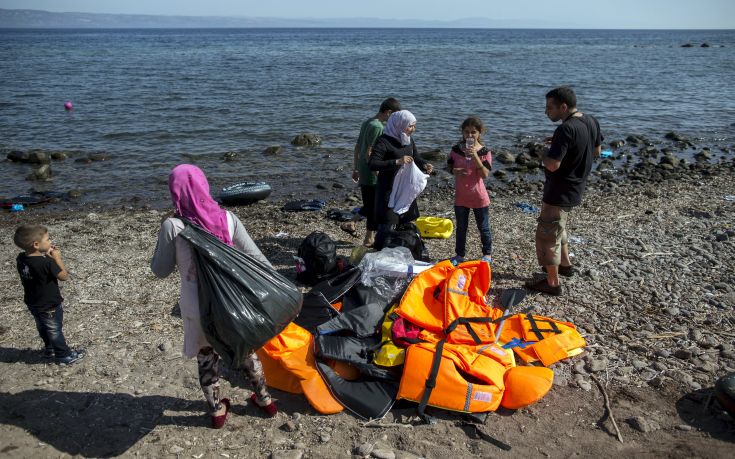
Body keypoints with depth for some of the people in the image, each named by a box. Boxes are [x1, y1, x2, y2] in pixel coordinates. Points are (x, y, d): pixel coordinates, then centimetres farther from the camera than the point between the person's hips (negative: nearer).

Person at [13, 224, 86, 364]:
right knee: (55, 331, 11)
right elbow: (64, 276, -22)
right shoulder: (46, 263, -34)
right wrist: (57, 258, -17)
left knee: (43, 328, 27)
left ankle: (49, 349, 47)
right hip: (50, 306, -7)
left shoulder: (21, 258, -11)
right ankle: (64, 355, 28)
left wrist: (46, 256, -6)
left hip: (33, 304, 7)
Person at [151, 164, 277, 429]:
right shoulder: (227, 218, -9)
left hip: (198, 306, -2)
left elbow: (160, 270, -3)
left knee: (206, 358, 21)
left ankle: (217, 410, 37)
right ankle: (264, 399, 39)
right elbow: (256, 257, -8)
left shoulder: (173, 226, -14)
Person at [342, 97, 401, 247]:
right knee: (375, 206, 4)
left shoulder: (367, 123, 10)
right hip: (372, 175, -9)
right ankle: (369, 238, 15)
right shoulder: (377, 127, -18)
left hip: (363, 172, 9)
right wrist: (378, 173, -18)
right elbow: (369, 153, -23)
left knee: (369, 204, 22)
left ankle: (350, 223, 26)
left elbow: (357, 147, 15)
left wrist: (355, 168, 20)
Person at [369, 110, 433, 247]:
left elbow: (416, 158, 21)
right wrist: (397, 162, -32)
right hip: (389, 190, -8)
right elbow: (372, 164, -24)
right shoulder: (384, 141, -15)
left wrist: (425, 165, -2)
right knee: (388, 226, -9)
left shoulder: (409, 141, 9)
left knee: (406, 224, 15)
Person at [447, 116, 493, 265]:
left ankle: (487, 254, 28)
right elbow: (449, 166, 10)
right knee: (461, 227, 15)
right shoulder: (456, 150, -2)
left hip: (479, 197, -3)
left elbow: (485, 175, -18)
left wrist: (475, 156, -28)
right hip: (460, 196, 3)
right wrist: (455, 171, -14)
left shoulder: (485, 152, -11)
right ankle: (459, 254, 28)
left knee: (483, 227, 12)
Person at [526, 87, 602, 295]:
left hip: (560, 191, -9)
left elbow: (553, 165, -32)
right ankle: (565, 264, 43)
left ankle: (552, 283, 13)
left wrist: (544, 156, -10)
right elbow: (596, 152, 14)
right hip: (576, 187, 9)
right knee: (557, 227, 29)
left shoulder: (565, 130, -27)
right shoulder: (591, 122, 1)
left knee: (547, 235, 3)